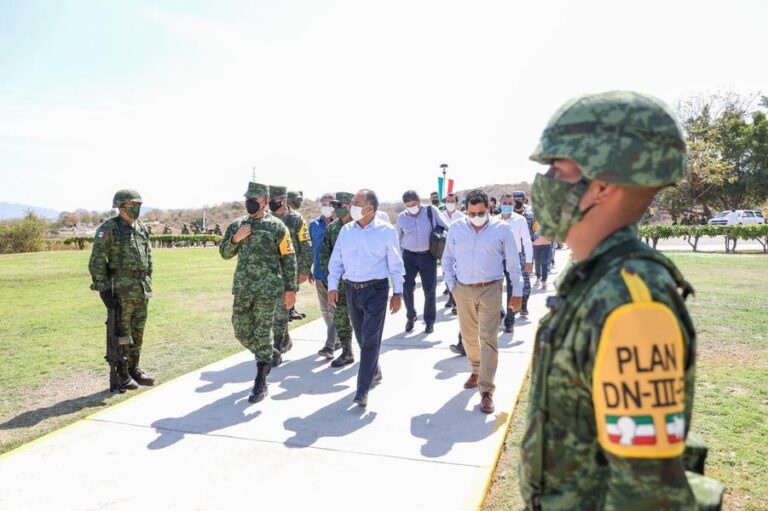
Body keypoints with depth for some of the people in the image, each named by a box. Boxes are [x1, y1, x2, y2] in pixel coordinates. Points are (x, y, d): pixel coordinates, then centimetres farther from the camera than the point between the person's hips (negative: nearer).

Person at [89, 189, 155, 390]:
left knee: (138, 332, 11)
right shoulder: (108, 228, -9)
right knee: (121, 332, 0)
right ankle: (121, 374, 9)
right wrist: (104, 289, -16)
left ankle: (134, 369, 22)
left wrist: (148, 285, 15)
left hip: (141, 289, 6)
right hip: (121, 288, -6)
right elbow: (97, 261, -12)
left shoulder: (142, 229, 12)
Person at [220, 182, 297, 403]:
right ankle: (266, 357, 36)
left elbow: (289, 259, -3)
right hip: (242, 288, 5)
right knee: (241, 331, 10)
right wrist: (235, 239, -9)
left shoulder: (276, 227, -4)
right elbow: (225, 253, 11)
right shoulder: (237, 225, 9)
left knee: (262, 334, -2)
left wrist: (290, 289, -6)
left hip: (267, 289, -5)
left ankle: (261, 383, 8)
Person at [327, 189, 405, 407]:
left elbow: (396, 264, -3)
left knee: (370, 339, -7)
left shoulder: (386, 231, -7)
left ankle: (362, 390, -2)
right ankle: (374, 373, 38)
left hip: (376, 289, -4)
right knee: (362, 337, 16)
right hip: (352, 289, 5)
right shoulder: (346, 230, 4)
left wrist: (397, 293, -4)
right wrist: (332, 286, 0)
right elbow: (336, 260, 8)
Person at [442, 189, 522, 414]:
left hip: (490, 290, -3)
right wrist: (452, 285, 3)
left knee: (488, 338, -5)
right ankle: (477, 370, 40)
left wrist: (517, 292, 2)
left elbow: (513, 263, 1)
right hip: (463, 289, 3)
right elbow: (447, 259, 10)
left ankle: (486, 390, 0)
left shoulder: (501, 229, -5)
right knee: (469, 335, 15)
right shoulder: (456, 228, 0)